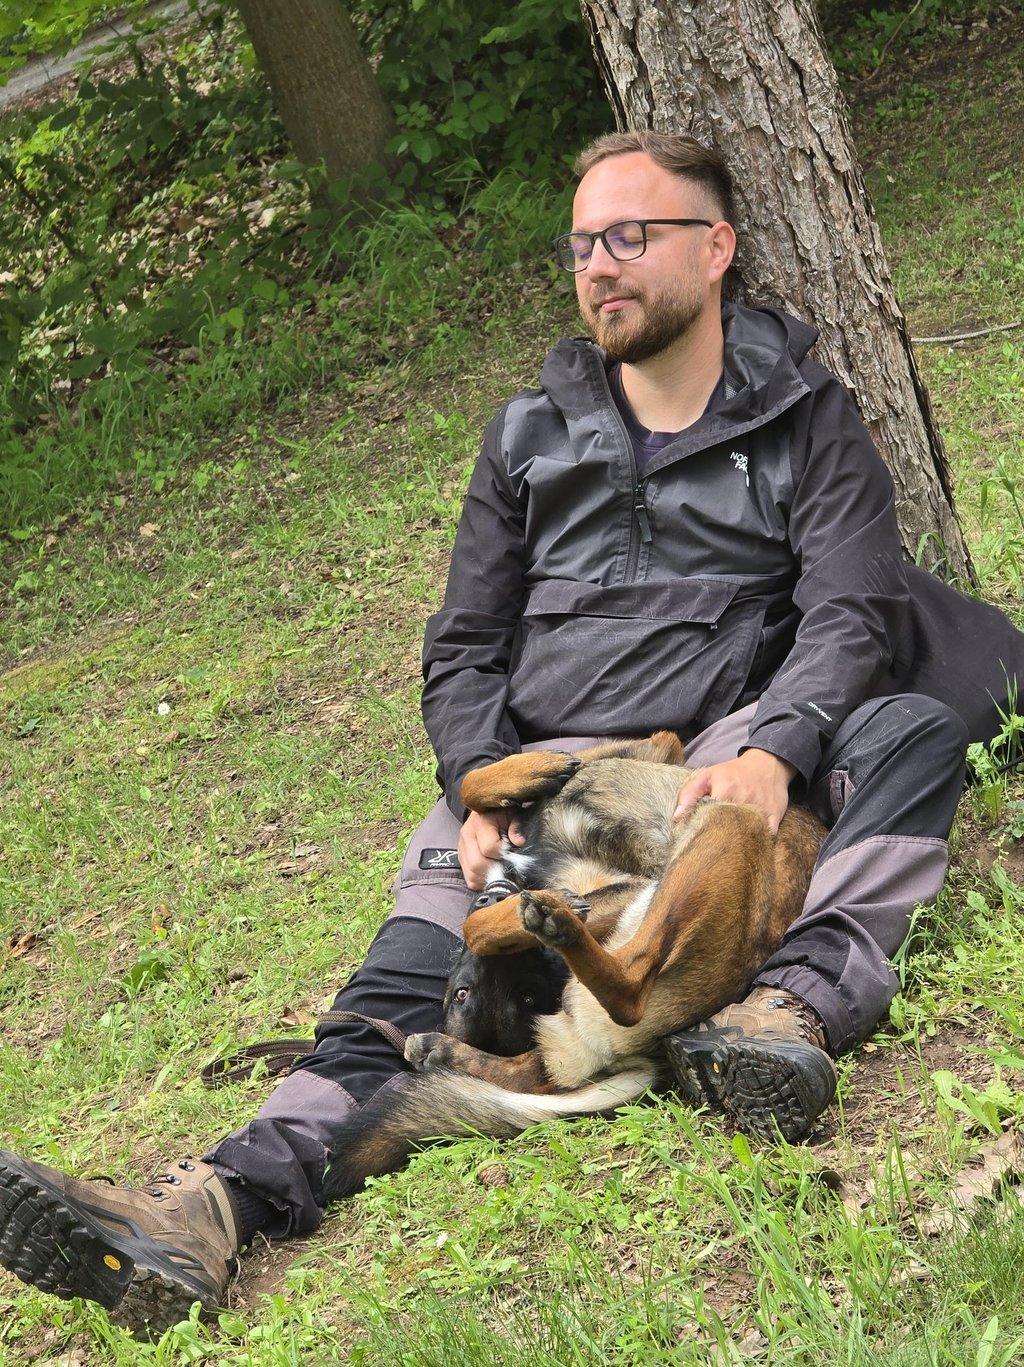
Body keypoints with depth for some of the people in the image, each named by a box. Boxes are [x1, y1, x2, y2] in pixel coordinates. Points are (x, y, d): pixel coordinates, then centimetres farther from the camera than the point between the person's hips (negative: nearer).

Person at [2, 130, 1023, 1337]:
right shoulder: (531, 436, 18)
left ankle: (800, 1000, -49)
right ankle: (221, 1201, -43)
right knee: (426, 954, -24)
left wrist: (773, 754, -24)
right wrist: (482, 791, -6)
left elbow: (847, 613, -3)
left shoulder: (805, 421, 10)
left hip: (733, 754, -1)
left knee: (915, 729, -31)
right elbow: (463, 648, 15)